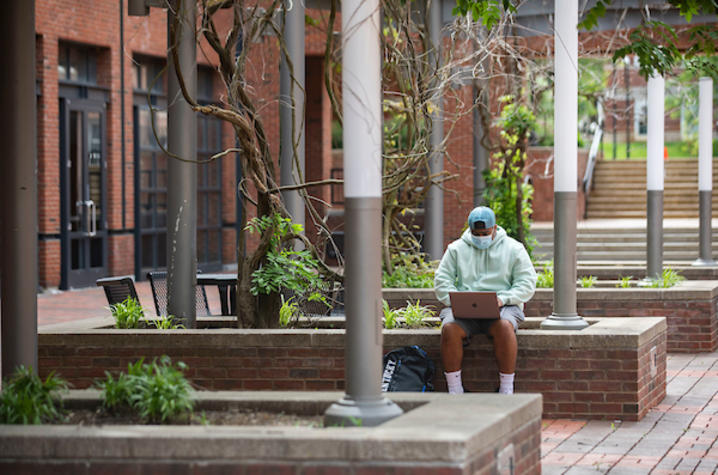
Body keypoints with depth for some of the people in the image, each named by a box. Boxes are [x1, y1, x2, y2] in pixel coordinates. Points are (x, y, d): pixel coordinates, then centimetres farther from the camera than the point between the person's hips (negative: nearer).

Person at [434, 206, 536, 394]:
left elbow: (527, 283, 4)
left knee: (504, 327, -36)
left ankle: (507, 390, -29)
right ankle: (454, 391, -25)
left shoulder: (513, 248, 10)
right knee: (449, 328, -31)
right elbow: (442, 281, 10)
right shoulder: (456, 249, 15)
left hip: (503, 307, -1)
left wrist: (503, 299, -12)